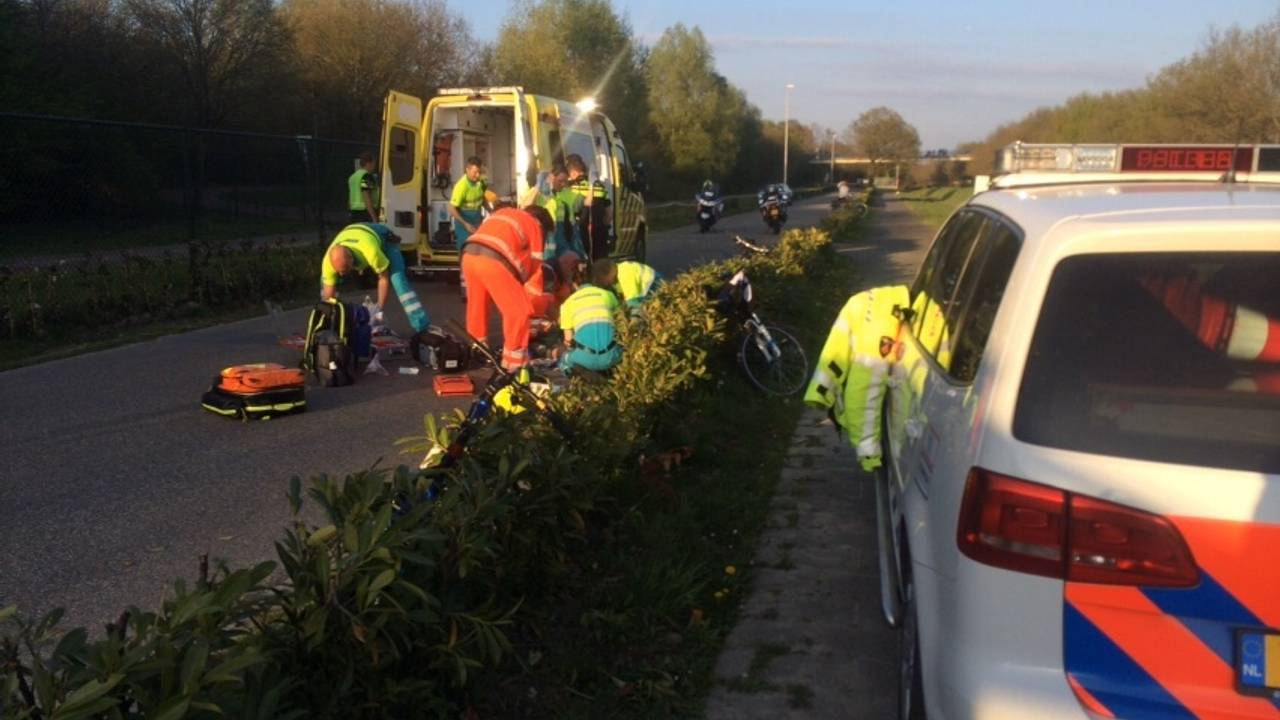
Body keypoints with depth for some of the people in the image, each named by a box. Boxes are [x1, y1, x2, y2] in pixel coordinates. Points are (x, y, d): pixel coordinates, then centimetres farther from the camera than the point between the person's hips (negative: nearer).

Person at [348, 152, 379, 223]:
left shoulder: (353, 177, 17)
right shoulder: (366, 176, -11)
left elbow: (349, 199, 19)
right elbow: (366, 198, -19)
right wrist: (374, 217, -20)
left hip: (354, 212, 10)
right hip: (366, 213, -10)